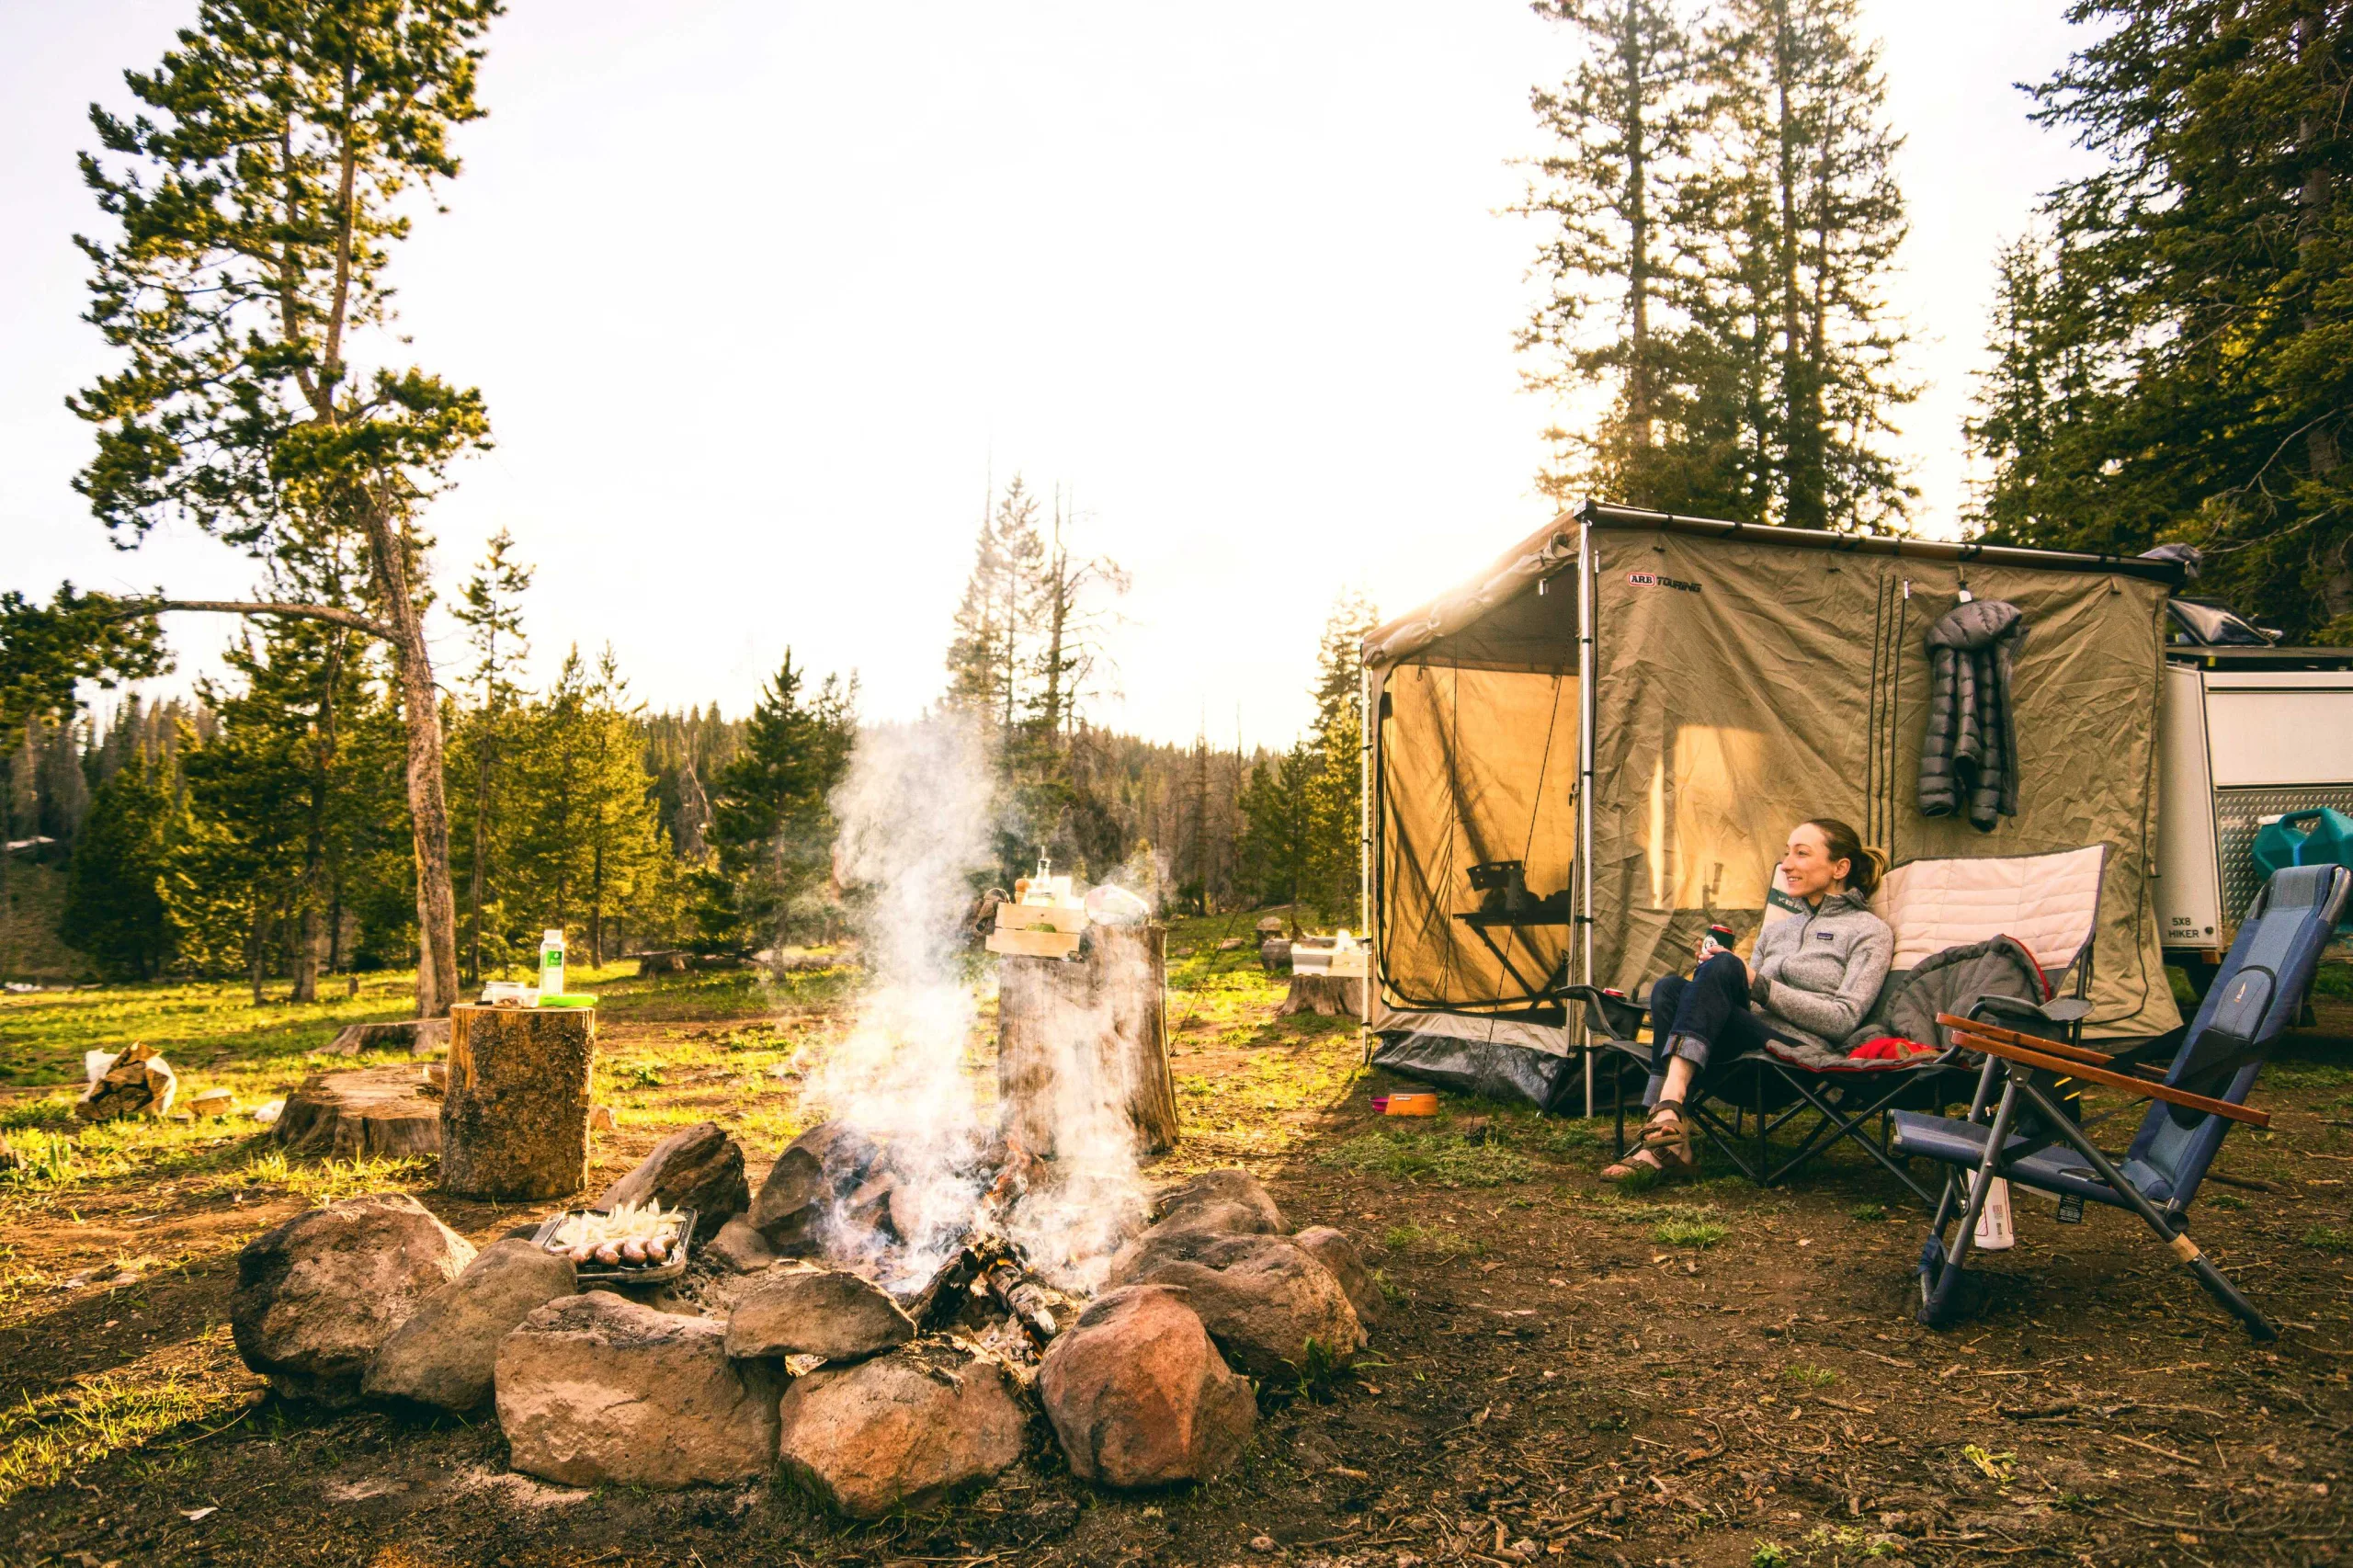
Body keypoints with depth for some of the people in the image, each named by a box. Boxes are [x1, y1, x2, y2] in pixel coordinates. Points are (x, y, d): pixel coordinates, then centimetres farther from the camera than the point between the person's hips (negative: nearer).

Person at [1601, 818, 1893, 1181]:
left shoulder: (1869, 931, 11)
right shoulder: (1776, 930, 29)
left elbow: (1843, 1019, -4)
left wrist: (1759, 984, -8)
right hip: (1747, 1054, 6)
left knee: (1723, 967, -29)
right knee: (1670, 988, -24)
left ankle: (1668, 1107, -43)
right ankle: (1670, 1141, -33)